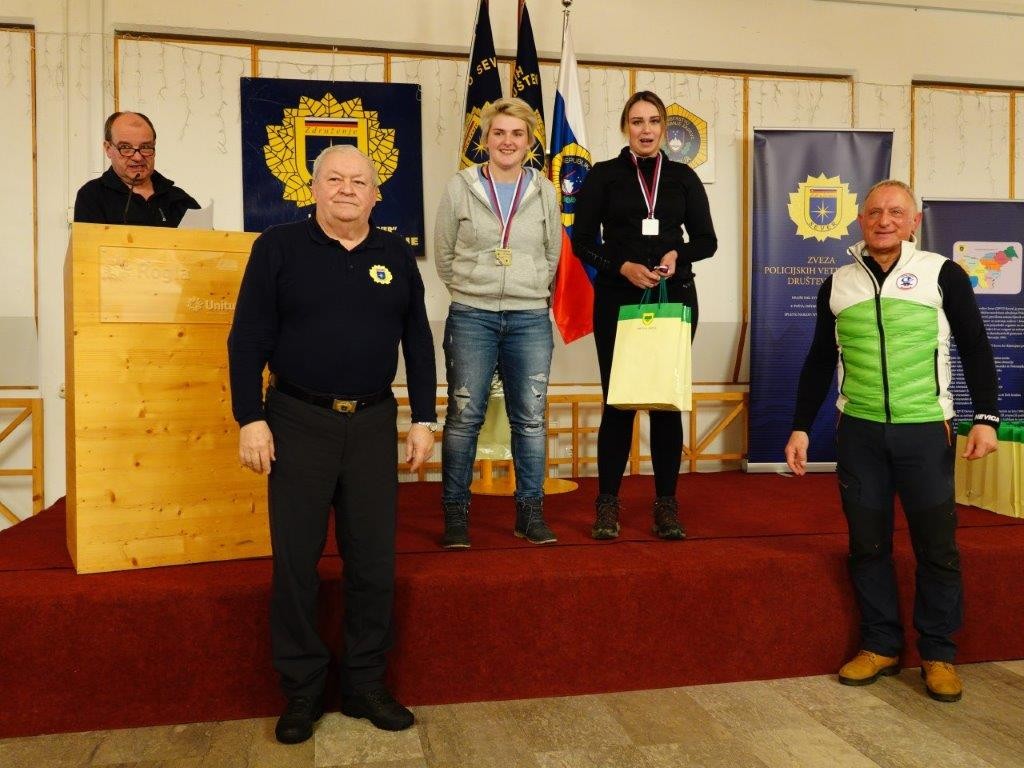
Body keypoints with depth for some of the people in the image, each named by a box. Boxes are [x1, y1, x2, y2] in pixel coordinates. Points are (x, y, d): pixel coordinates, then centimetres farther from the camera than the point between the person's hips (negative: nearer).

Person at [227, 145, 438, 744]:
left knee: (375, 561, 6)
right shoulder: (278, 247, 1)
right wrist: (251, 419, -9)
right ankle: (301, 691, 22)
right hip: (297, 422, -2)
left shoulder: (397, 256, 9)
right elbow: (248, 340, -2)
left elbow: (418, 343, 11)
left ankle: (366, 685, 23)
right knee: (296, 563, 6)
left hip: (373, 423, 2)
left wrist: (424, 419, 6)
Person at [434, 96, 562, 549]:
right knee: (464, 417, 1)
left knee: (531, 418, 5)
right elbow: (443, 255, 9)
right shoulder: (460, 188, 2)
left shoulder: (544, 192, 7)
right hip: (471, 317, -1)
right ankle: (455, 514, 12)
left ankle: (530, 512, 16)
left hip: (530, 319, 2)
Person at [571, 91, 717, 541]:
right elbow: (582, 241, 0)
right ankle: (608, 503, 10)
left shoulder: (683, 177, 10)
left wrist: (678, 254, -11)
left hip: (675, 297, 2)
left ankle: (666, 505, 12)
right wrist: (623, 267, -15)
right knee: (618, 400, -1)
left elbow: (706, 240, 10)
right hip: (617, 298, -2)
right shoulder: (604, 175, 4)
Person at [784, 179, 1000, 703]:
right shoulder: (838, 284, 8)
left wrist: (985, 417, -7)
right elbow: (820, 361, 12)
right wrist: (800, 427, 9)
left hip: (925, 430, -2)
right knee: (867, 543, 8)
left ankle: (938, 654, 19)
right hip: (858, 431, 3)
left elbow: (975, 348, 2)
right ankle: (880, 645, 22)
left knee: (937, 544, 3)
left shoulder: (941, 275, 0)